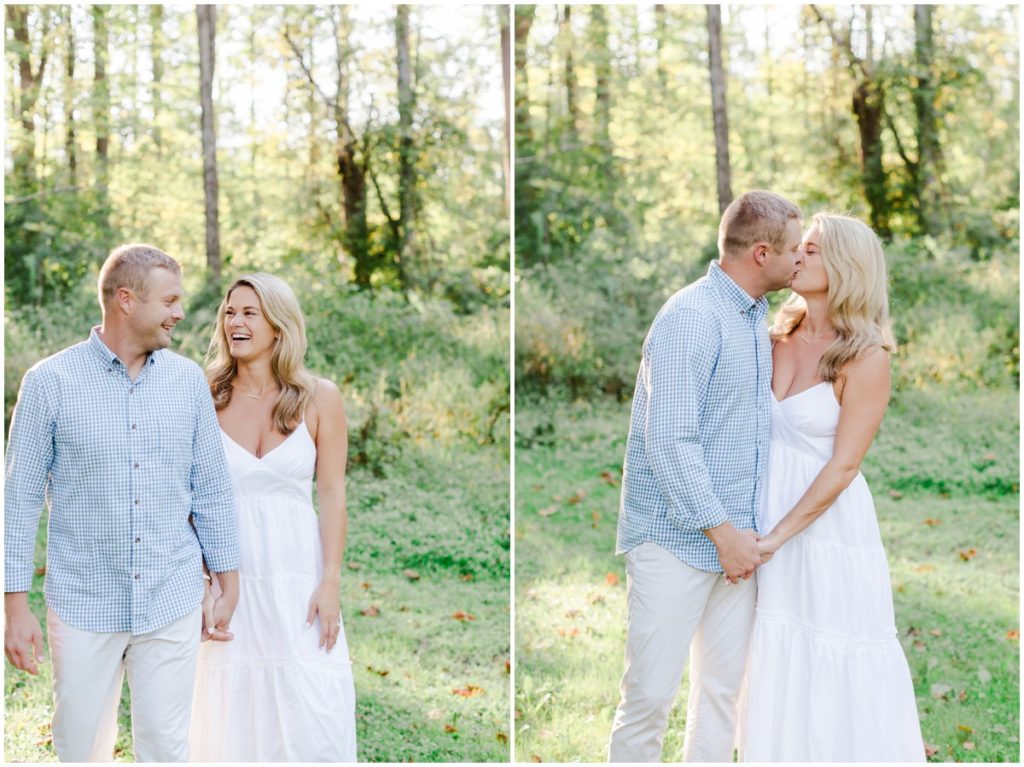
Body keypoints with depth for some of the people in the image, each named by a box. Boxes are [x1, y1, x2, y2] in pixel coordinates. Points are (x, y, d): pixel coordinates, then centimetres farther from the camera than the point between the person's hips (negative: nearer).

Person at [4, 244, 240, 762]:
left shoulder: (188, 380, 3)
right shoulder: (50, 382, -6)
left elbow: (211, 489, 9)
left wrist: (229, 584, 8)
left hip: (172, 605, 2)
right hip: (82, 605, -2)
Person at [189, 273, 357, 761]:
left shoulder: (319, 398, 0)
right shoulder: (206, 399, 1)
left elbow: (332, 495, 0)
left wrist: (330, 584, -6)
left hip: (298, 584, -1)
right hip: (230, 580, 1)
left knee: (312, 719, -3)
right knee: (233, 718, 5)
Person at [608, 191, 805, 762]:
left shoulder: (758, 319, 14)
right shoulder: (692, 318, -14)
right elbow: (669, 441, -19)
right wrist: (722, 530, -16)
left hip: (737, 541, 8)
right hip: (676, 541, -8)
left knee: (723, 692, 10)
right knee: (651, 695, -5)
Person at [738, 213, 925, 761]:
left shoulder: (865, 358, -14)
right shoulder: (779, 338, 3)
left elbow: (842, 467, -15)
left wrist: (778, 535, -17)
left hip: (830, 524, -6)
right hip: (769, 510, 6)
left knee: (838, 663, 5)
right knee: (779, 657, 15)